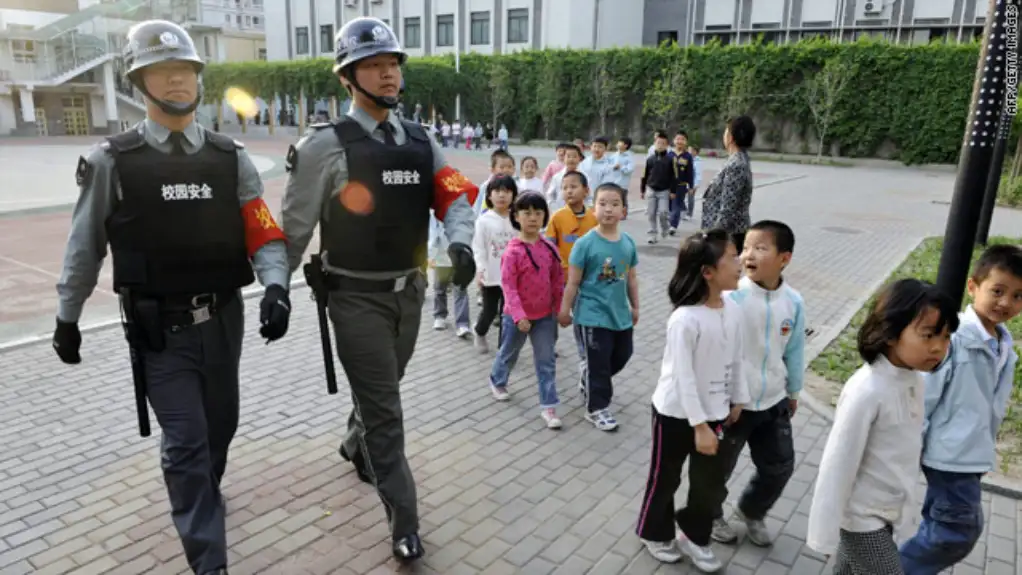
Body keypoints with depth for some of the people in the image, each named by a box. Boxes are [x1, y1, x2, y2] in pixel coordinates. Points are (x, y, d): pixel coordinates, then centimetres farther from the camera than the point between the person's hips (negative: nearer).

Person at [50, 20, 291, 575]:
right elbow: (84, 247, 3)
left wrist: (276, 286, -24)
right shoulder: (111, 161, -5)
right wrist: (67, 318, 11)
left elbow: (264, 234, -5)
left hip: (224, 319, 3)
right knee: (186, 440, -3)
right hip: (160, 328, -3)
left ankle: (197, 495, 49)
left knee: (220, 426, 19)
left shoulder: (231, 158, 0)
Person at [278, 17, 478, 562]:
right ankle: (404, 522, 14)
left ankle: (355, 447, 55)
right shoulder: (326, 145, -11)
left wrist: (460, 242, -22)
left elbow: (455, 194, -1)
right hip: (357, 296, -5)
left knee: (380, 391, 24)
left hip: (410, 290, 6)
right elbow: (295, 225, -7)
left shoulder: (420, 141, 6)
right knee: (384, 409, -1)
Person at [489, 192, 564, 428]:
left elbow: (557, 281, 6)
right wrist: (519, 316, -25)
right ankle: (498, 381, 49)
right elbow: (508, 286, -20)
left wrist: (561, 309, 7)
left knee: (546, 361, 4)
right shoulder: (513, 251, -18)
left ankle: (548, 406, 11)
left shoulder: (549, 248, -3)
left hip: (545, 315, 3)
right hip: (517, 316, -3)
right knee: (509, 353, 20)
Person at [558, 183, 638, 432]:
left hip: (620, 313, 6)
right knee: (598, 362, 4)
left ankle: (589, 384, 45)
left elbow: (631, 278, 10)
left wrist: (635, 306, 16)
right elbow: (573, 282, -11)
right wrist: (565, 310, -7)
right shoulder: (585, 243, -16)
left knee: (622, 356, 21)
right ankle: (597, 408, 22)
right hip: (592, 315, -6)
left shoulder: (628, 242, -1)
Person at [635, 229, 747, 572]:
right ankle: (654, 534, 41)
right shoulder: (685, 319, -27)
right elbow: (683, 378, -24)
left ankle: (694, 537, 41)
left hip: (714, 413, 6)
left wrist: (737, 400, 14)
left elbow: (736, 361, 7)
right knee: (665, 479, 15)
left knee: (711, 485, 17)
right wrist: (699, 426, -20)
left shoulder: (733, 310, -5)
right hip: (676, 414, -6)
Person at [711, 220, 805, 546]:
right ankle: (710, 516, 43)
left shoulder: (793, 302, -7)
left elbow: (794, 351, 7)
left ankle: (751, 512, 47)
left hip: (773, 403, 5)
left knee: (780, 466, 19)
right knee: (718, 467, 14)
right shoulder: (731, 297, -23)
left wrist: (793, 392, 17)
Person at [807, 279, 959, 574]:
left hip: (889, 509, 7)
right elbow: (838, 465, -24)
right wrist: (825, 535, -18)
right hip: (861, 516, -7)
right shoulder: (866, 391, -29)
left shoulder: (915, 380, -5)